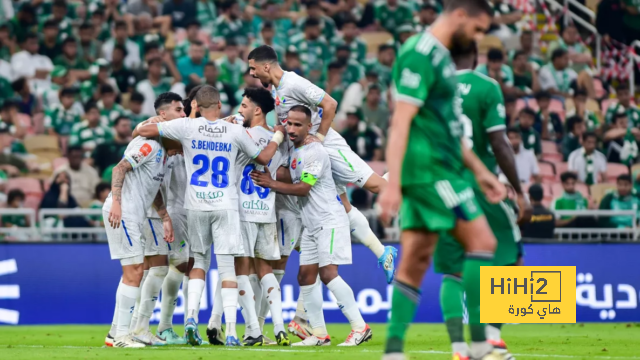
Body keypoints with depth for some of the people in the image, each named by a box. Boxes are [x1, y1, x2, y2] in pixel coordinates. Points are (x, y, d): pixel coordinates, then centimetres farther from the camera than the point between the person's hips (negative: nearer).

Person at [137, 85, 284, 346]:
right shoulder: (236, 132, -3)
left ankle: (191, 315, 0)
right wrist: (278, 137, 27)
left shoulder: (187, 127, -6)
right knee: (227, 265, 0)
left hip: (196, 206, 1)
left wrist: (140, 129, 17)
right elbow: (263, 158, 11)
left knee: (199, 260, 18)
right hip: (225, 205, -1)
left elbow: (143, 130, -7)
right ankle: (231, 332, -4)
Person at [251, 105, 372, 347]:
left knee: (328, 273, -18)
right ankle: (319, 334, 9)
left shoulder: (315, 152, -15)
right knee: (306, 276, 5)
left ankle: (360, 327, -15)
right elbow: (293, 186, 19)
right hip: (310, 225, 9)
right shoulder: (293, 152, 13)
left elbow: (303, 188, -17)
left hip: (330, 221, -9)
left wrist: (271, 184, -12)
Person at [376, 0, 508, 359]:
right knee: (482, 241, -9)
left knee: (415, 262, 6)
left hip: (440, 171, 10)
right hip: (429, 168, -10)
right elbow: (401, 122, -18)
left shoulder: (441, 57, 19)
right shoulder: (420, 55, -13)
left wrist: (480, 171, 25)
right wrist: (393, 184, -23)